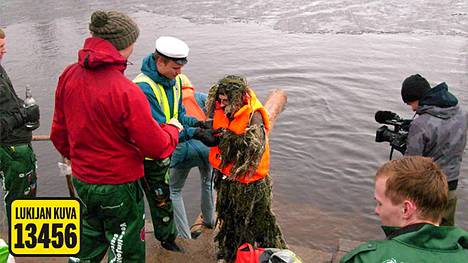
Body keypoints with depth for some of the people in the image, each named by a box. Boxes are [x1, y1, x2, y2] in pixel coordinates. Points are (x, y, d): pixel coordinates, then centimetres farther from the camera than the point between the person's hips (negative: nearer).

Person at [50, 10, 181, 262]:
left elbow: (59, 133, 5)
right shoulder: (126, 92, -27)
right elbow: (157, 148, -18)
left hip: (82, 181, 6)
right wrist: (172, 129, 2)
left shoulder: (69, 76, -7)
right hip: (119, 187, -6)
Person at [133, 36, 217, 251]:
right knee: (161, 199, 7)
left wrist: (197, 123, -12)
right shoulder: (144, 87, -29)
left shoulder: (175, 80, -2)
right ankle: (168, 239, 28)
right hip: (149, 155, -7)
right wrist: (195, 133, -35)